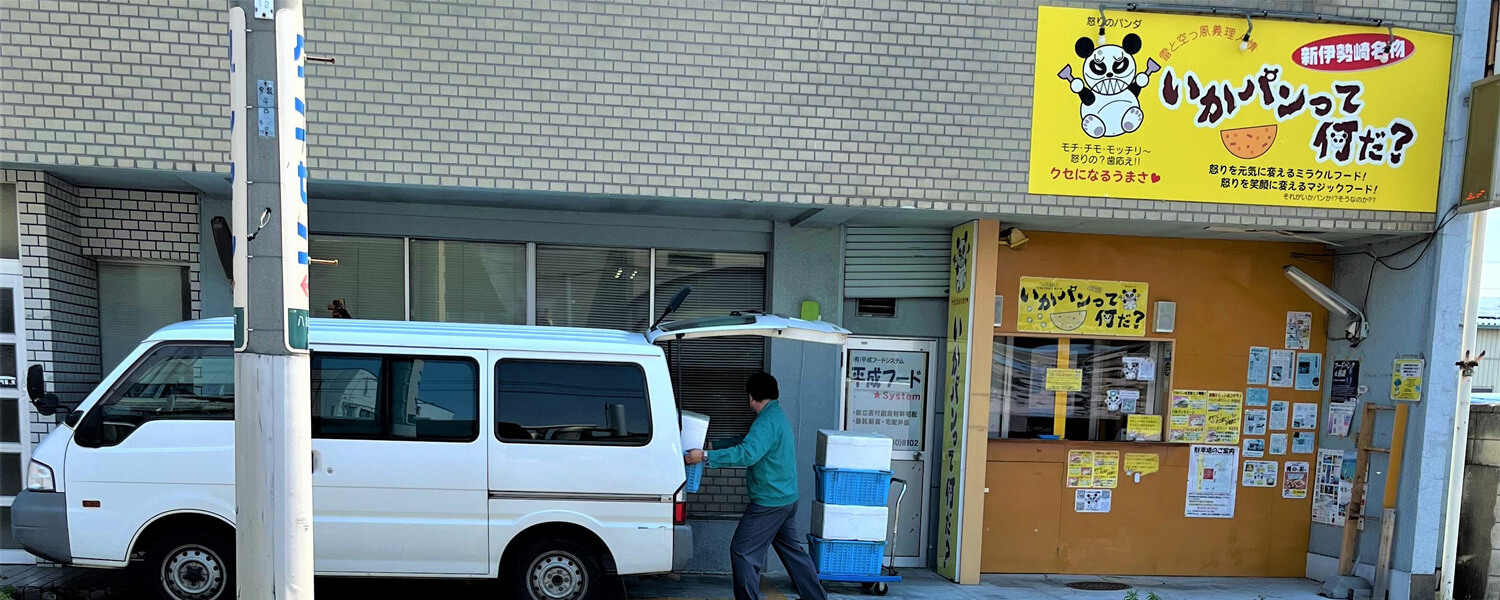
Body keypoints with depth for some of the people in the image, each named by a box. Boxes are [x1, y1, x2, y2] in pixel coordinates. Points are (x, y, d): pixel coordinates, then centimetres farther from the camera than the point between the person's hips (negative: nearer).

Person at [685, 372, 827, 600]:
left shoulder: (767, 421, -20)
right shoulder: (778, 416, 13)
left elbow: (747, 454, -34)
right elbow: (748, 442, 22)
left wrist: (706, 456, -32)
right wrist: (714, 447, 20)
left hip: (769, 502, -10)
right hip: (787, 498, 10)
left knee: (742, 552, -1)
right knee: (792, 550, 19)